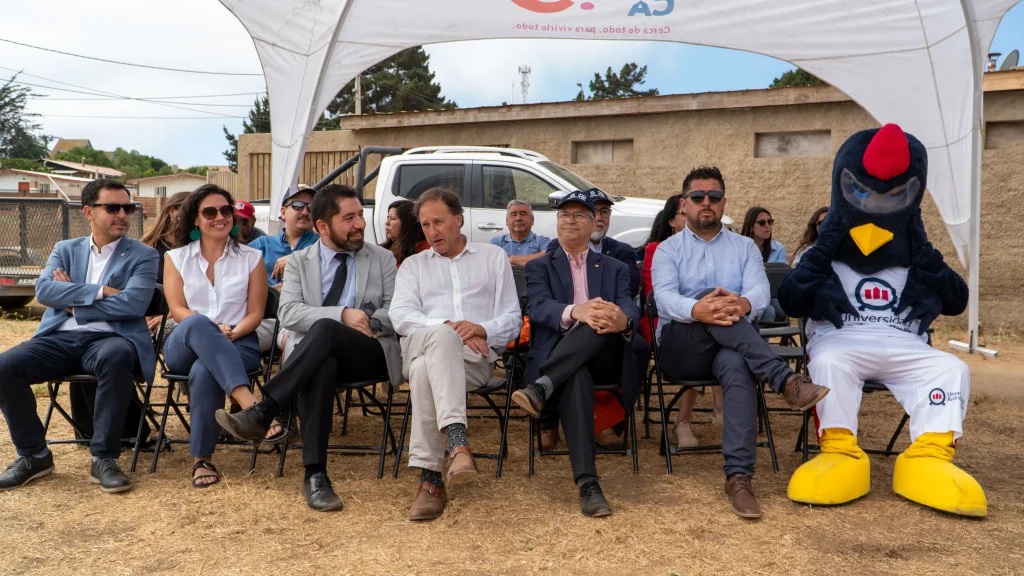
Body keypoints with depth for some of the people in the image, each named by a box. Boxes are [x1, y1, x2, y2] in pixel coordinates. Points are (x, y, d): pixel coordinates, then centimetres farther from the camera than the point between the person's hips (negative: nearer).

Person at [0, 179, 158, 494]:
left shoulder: (143, 255, 6)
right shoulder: (65, 249, 17)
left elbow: (132, 304, -10)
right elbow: (43, 290, -1)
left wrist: (74, 302, -4)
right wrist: (100, 291, -12)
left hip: (108, 339, -4)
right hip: (61, 339, 4)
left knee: (116, 357, -38)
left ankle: (103, 457, -25)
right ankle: (33, 454, 1)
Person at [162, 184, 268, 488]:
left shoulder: (251, 258, 13)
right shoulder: (177, 258, 16)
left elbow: (255, 313, 7)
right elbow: (178, 310, 3)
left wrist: (233, 333, -15)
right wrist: (211, 329, -17)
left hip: (238, 344, 0)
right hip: (184, 346, 1)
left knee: (204, 371, -36)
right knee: (197, 323, -37)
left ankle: (202, 458, -25)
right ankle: (249, 402, -51)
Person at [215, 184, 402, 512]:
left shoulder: (383, 260, 16)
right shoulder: (298, 262, 14)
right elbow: (289, 313, -2)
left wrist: (371, 322, -13)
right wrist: (343, 314, -16)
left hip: (369, 353, 0)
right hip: (316, 354, 1)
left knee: (324, 329, -34)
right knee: (321, 364, -39)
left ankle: (261, 413, -38)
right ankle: (315, 475, -40)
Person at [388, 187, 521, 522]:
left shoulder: (493, 258, 25)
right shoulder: (413, 265, 28)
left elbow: (512, 318, 14)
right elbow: (400, 316, 6)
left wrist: (483, 329, -10)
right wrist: (448, 327, -12)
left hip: (477, 357, -1)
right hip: (420, 346, 1)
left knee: (425, 370, -38)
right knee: (440, 336, -39)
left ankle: (430, 479, -43)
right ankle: (458, 442, -53)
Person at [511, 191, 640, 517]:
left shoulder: (614, 268, 23)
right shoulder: (539, 267, 19)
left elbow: (630, 309, 1)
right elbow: (539, 308, -4)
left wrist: (623, 320, -28)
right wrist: (576, 312, -29)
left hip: (605, 358, 2)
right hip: (558, 356, -1)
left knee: (604, 321, -33)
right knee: (575, 378, -39)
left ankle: (542, 387, -40)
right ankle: (587, 484, -44)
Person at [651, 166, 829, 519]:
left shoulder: (745, 248, 17)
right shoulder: (668, 250, 12)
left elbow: (760, 290, -3)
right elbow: (664, 298, -9)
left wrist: (743, 304, -31)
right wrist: (697, 310, -33)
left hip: (731, 347, 1)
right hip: (681, 349, -1)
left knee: (738, 366, -37)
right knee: (712, 303, -32)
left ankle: (739, 476, -42)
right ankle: (785, 380, -41)